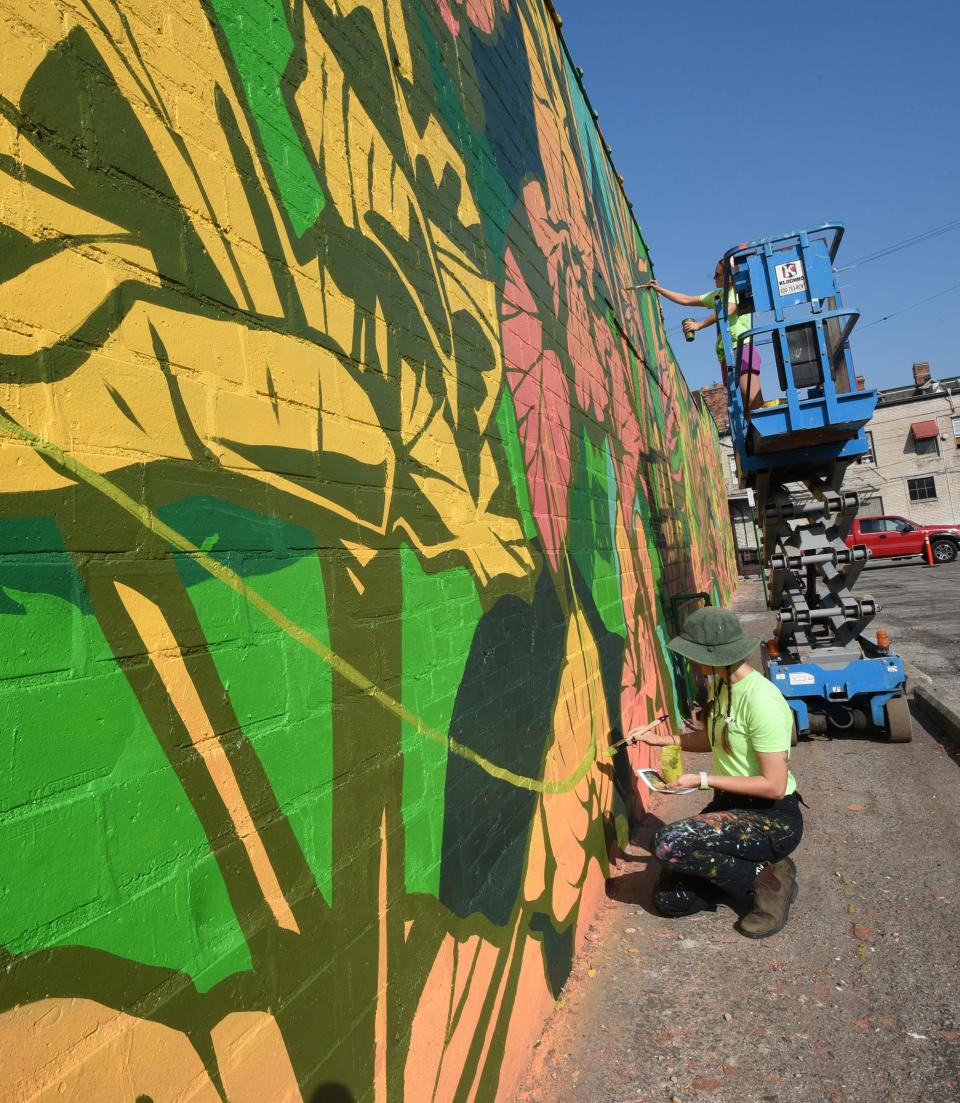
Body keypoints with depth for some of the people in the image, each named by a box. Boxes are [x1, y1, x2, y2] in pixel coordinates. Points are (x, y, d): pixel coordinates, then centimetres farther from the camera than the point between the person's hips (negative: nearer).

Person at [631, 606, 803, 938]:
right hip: (732, 805, 8)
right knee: (668, 898, 0)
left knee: (667, 844, -28)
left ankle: (767, 878, -5)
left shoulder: (761, 701, -26)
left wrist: (703, 780, -21)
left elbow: (774, 785, -25)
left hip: (773, 820, -8)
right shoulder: (723, 685, 1)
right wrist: (662, 740, 5)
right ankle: (757, 865, 16)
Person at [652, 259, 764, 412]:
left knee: (753, 401, -21)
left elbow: (726, 311, -17)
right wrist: (659, 289, 28)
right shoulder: (716, 295, 24)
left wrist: (699, 325, -9)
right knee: (742, 404, 1)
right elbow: (686, 300, 29)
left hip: (742, 349, -8)